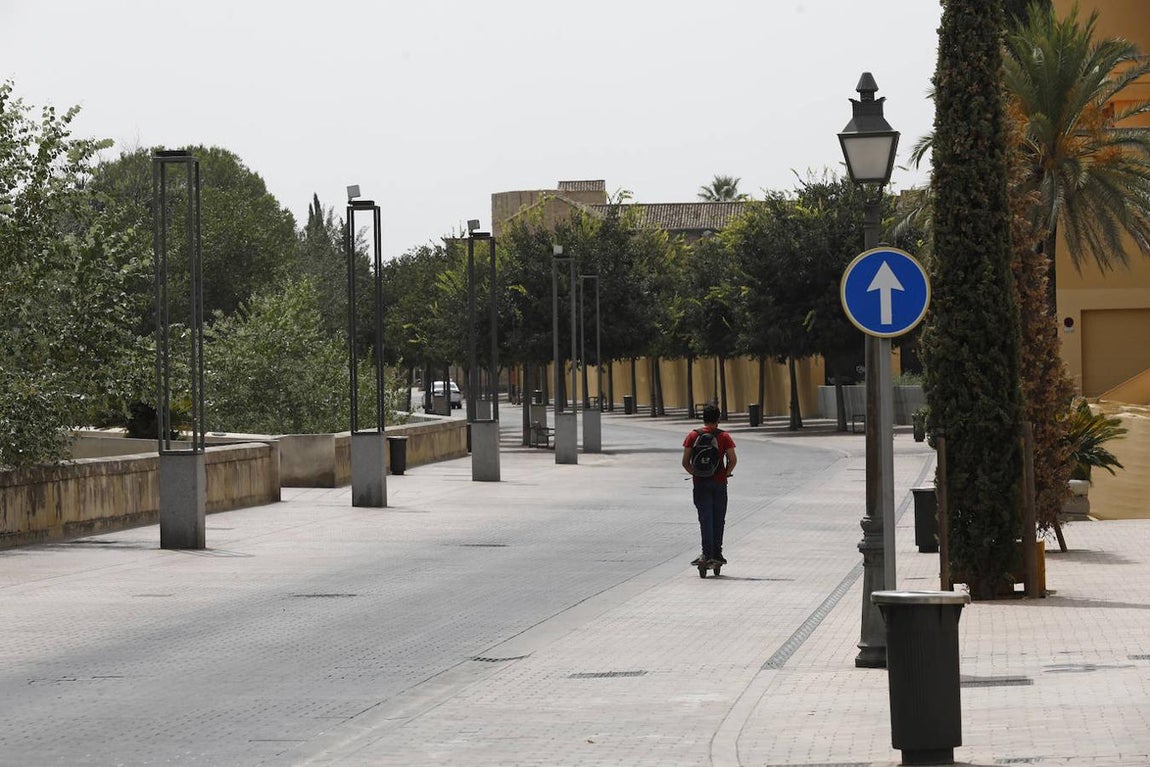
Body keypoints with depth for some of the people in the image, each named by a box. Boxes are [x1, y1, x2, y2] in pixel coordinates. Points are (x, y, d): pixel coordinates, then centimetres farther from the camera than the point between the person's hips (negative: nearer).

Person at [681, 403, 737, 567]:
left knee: (705, 518, -2)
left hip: (700, 482, 0)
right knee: (718, 519, 10)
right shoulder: (724, 436, -1)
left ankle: (707, 554, -13)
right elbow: (733, 459, -8)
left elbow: (685, 461, -3)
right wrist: (727, 473, 8)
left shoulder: (693, 436, 1)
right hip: (719, 482, 0)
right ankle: (717, 554, 15)